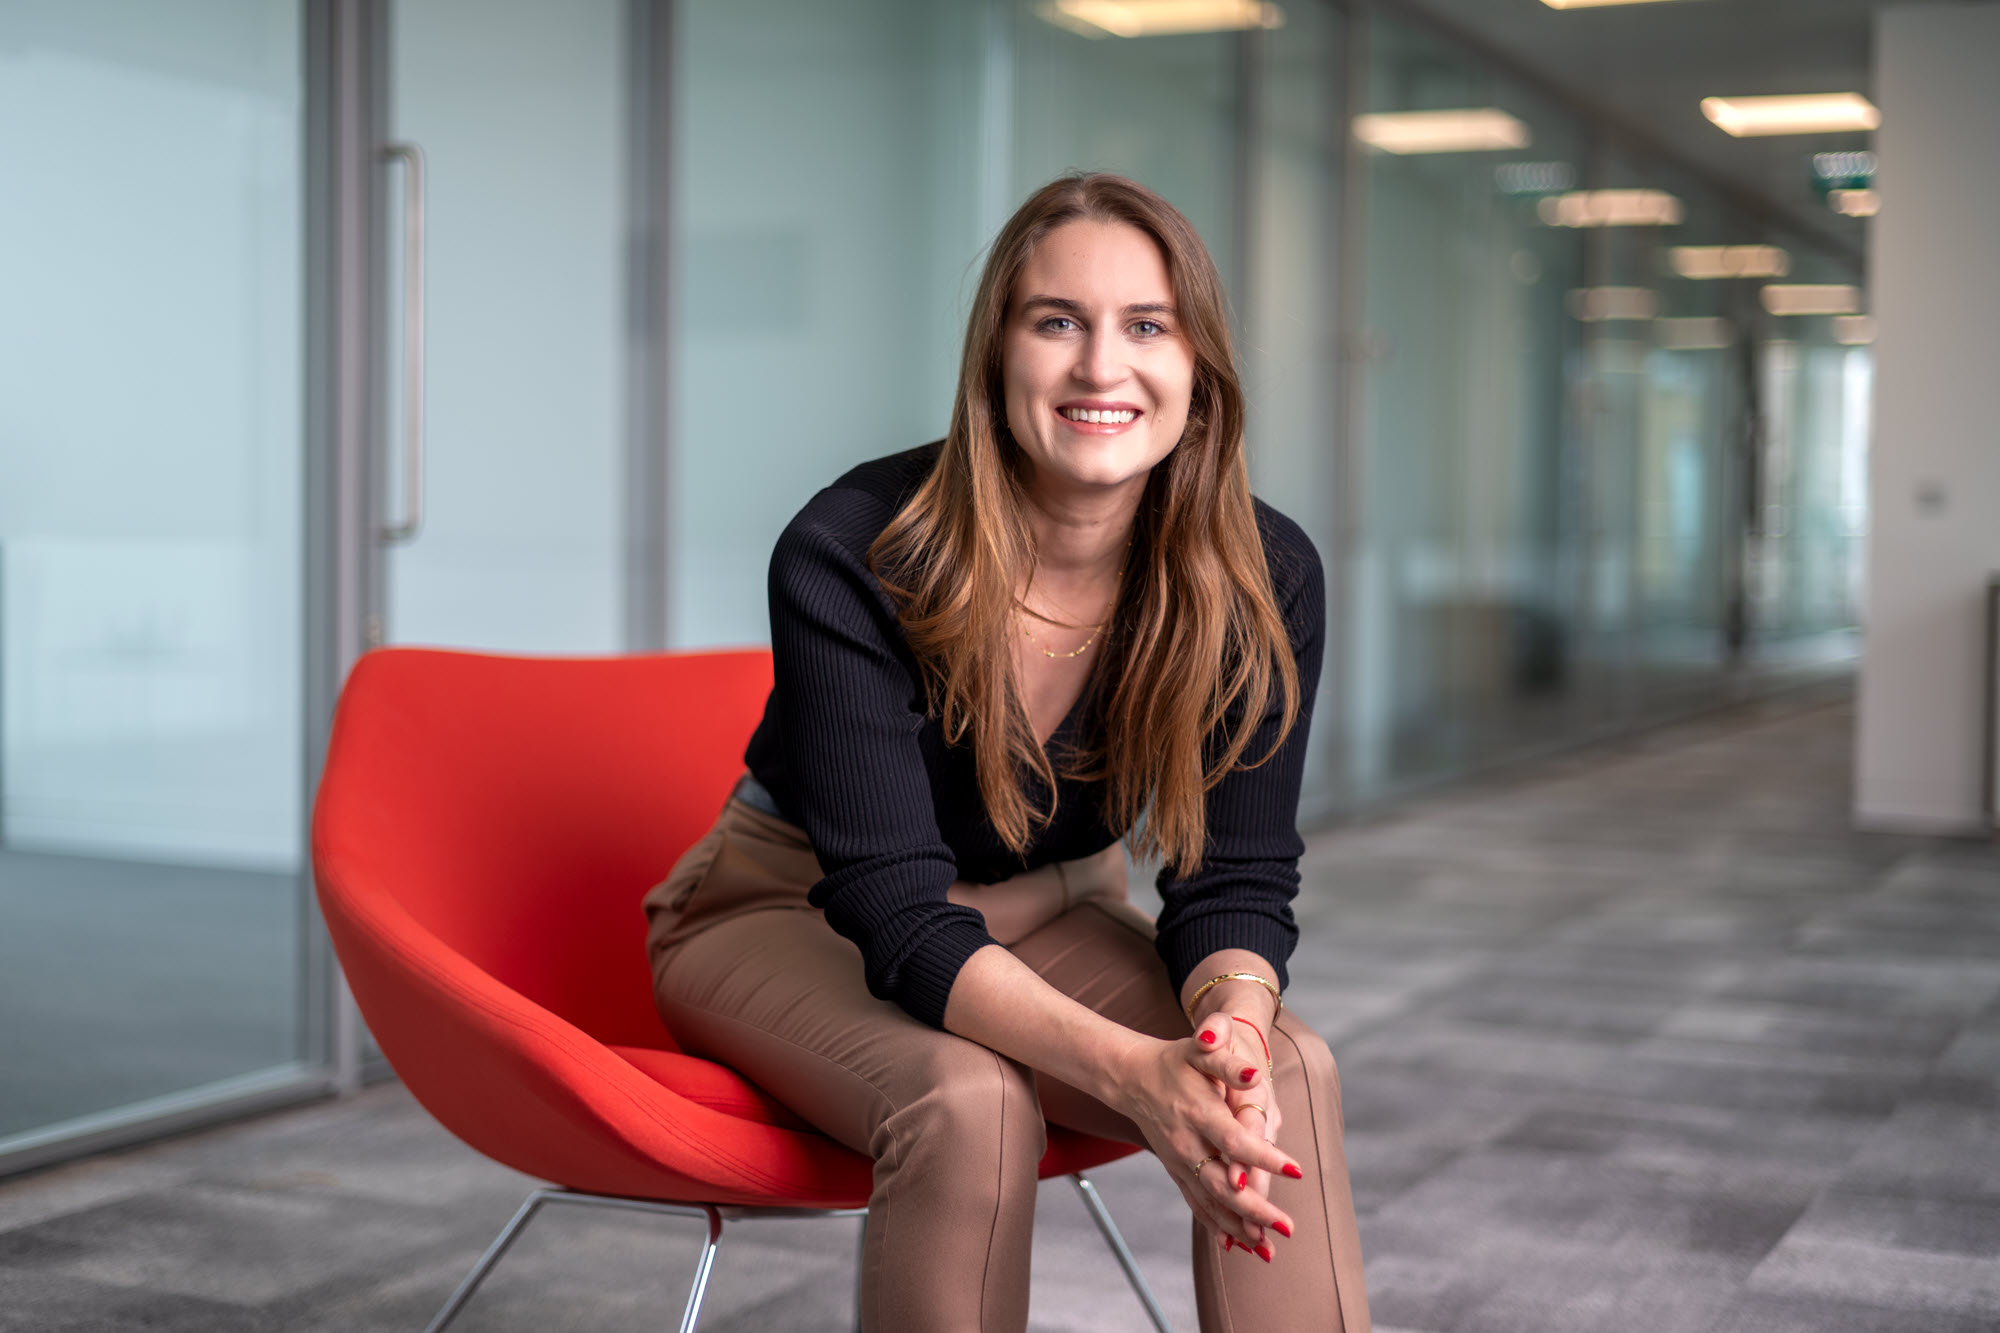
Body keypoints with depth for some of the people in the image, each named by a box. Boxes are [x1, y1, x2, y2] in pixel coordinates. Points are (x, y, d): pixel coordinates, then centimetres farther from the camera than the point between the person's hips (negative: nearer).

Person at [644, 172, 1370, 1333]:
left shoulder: (1264, 577, -16)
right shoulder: (850, 556, -28)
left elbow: (1238, 875, -12)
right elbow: (895, 908, -29)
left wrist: (1231, 1027, -37)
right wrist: (1134, 1072, -45)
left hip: (1052, 918, 4)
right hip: (793, 915, -3)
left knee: (1289, 1070, -25)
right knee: (970, 1104, -35)